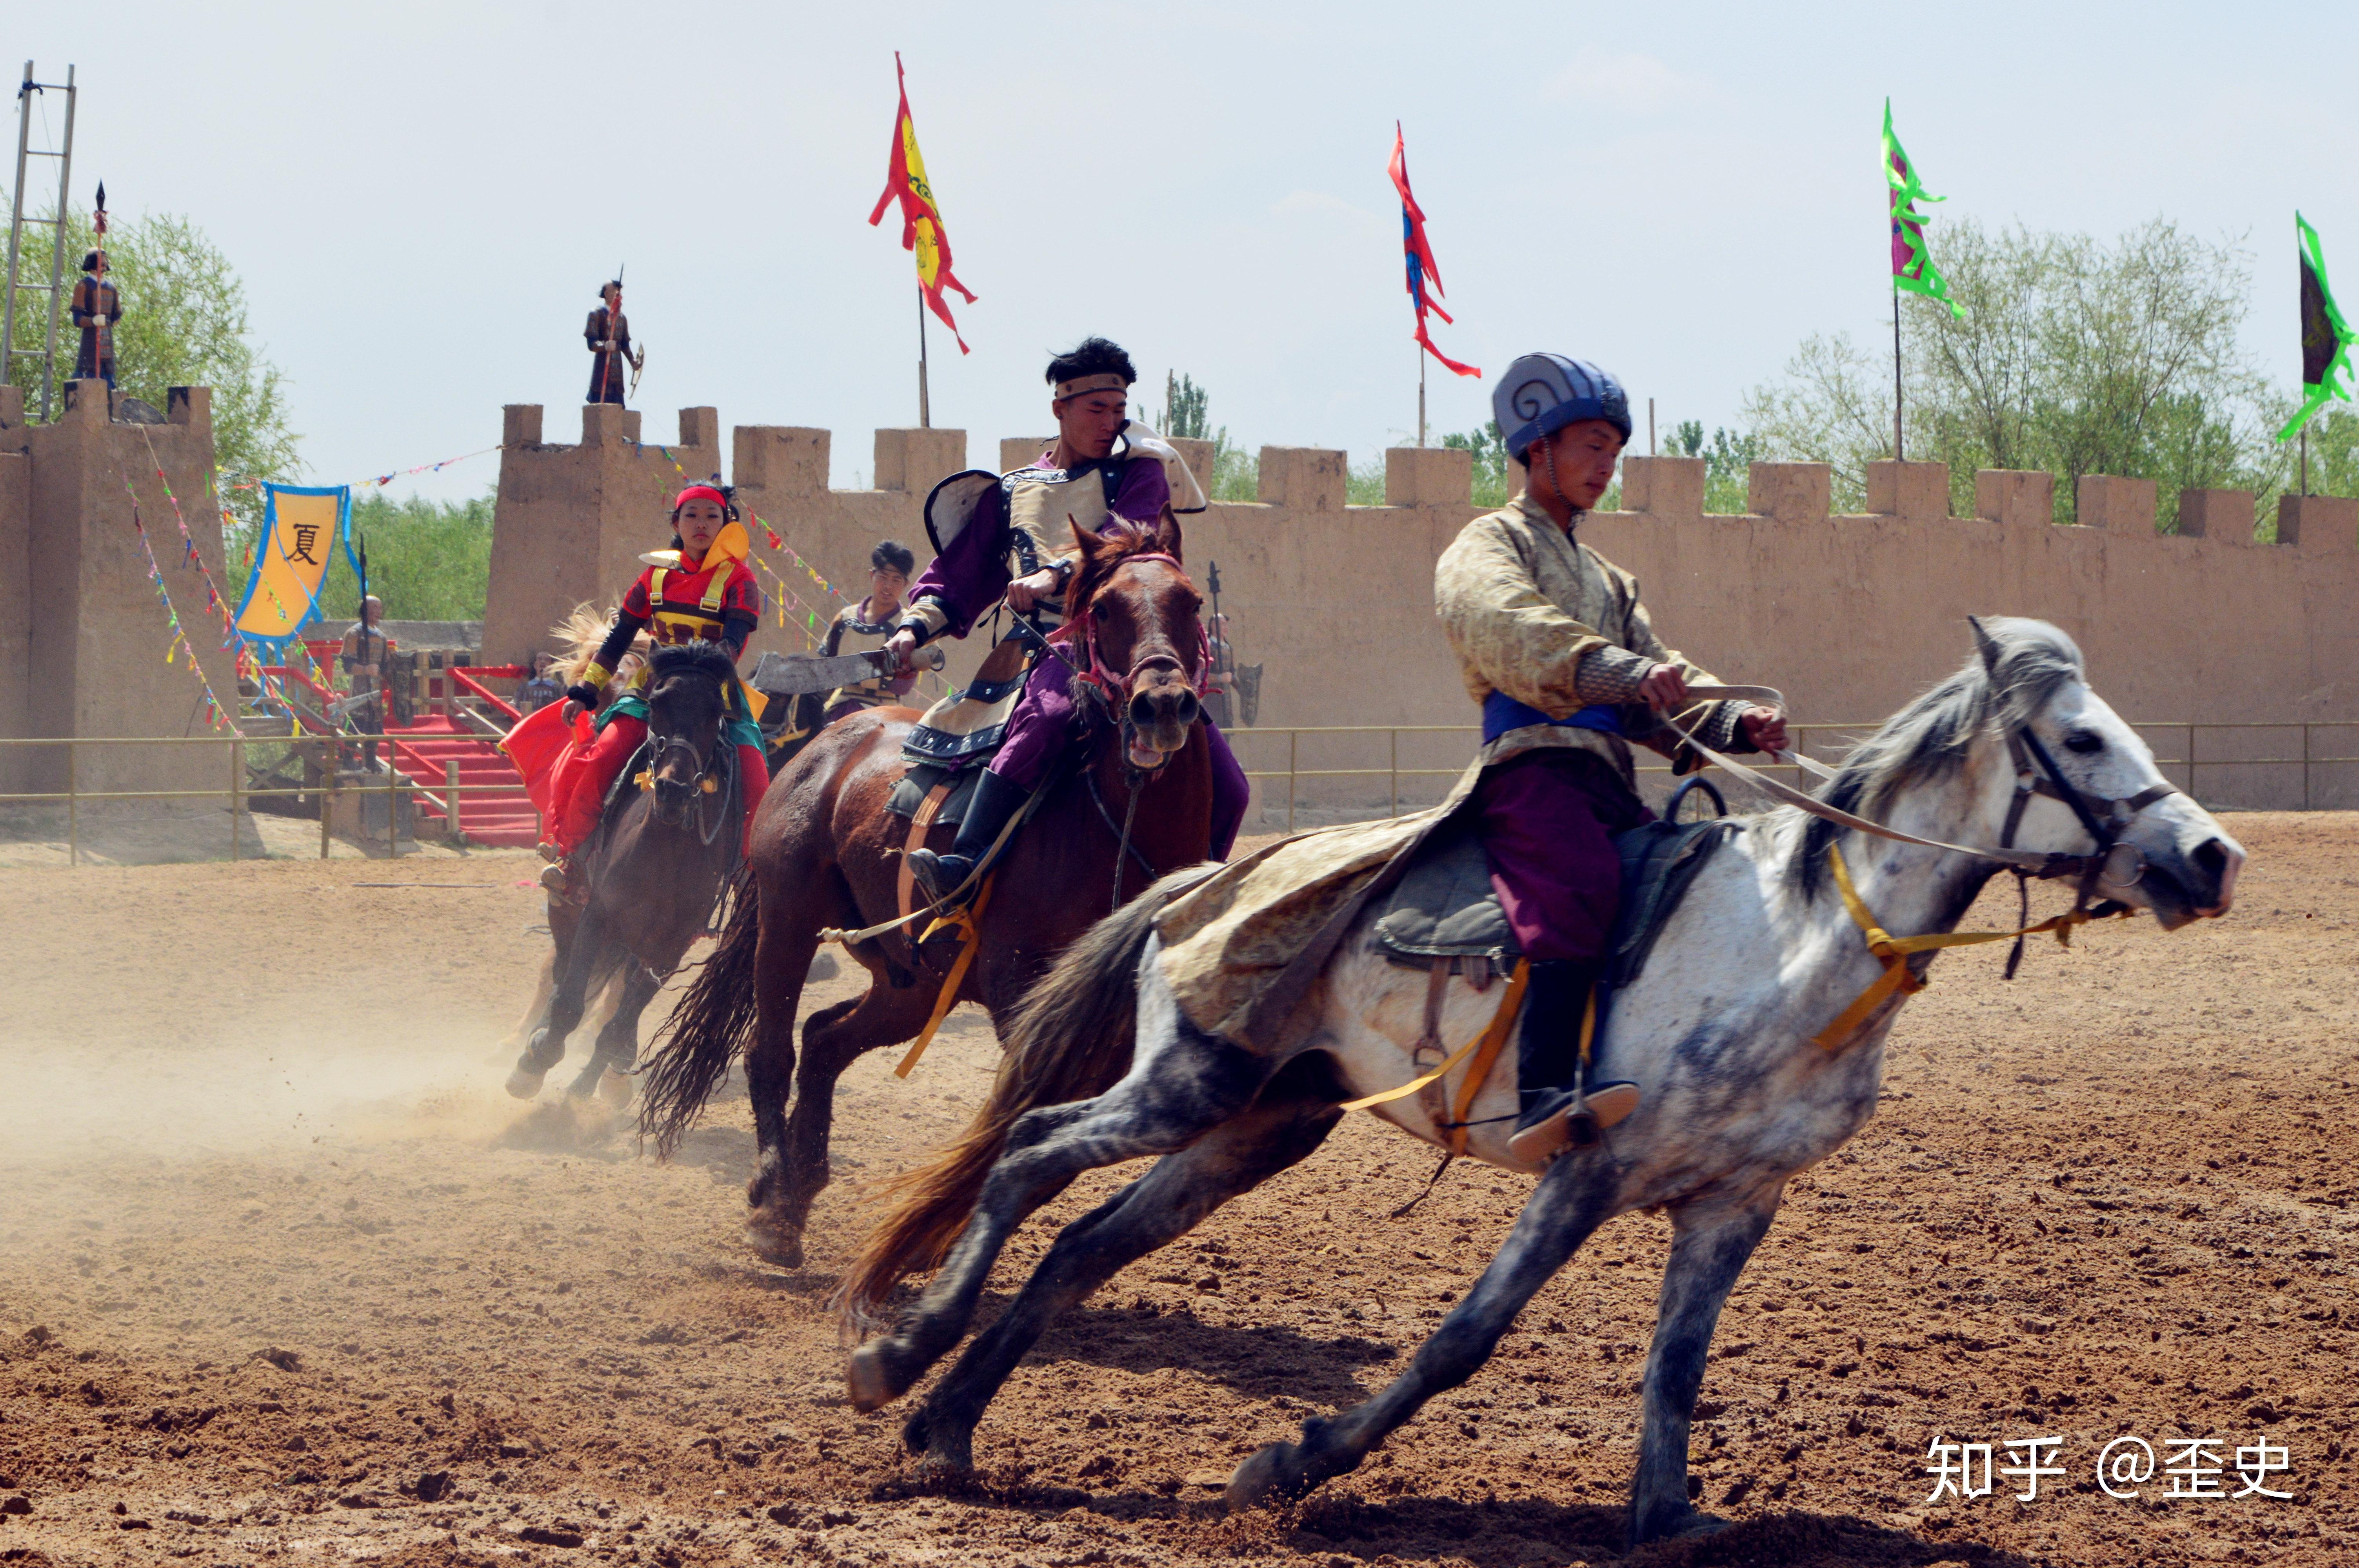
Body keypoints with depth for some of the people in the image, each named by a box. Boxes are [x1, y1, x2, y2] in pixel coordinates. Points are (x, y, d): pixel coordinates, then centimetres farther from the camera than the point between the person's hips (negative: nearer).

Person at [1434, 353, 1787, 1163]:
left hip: (1606, 782, 9)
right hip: (1532, 762, -8)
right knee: (1582, 885, -33)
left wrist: (1735, 724, 1)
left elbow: (1663, 698, 23)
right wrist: (1623, 673, -29)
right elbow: (1509, 628, -14)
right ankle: (1546, 1097, -48)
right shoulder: (1492, 545, 10)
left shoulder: (1607, 580, 35)